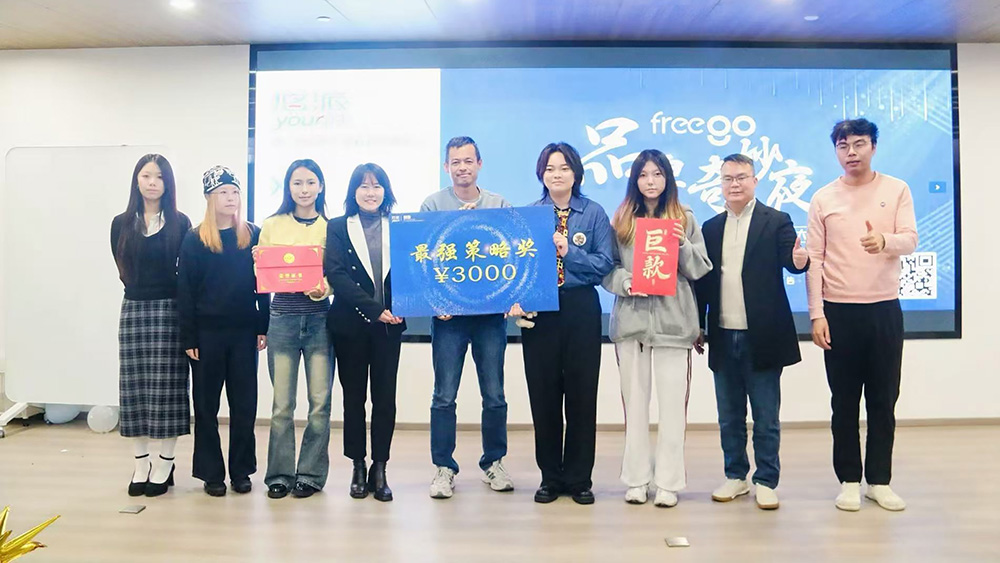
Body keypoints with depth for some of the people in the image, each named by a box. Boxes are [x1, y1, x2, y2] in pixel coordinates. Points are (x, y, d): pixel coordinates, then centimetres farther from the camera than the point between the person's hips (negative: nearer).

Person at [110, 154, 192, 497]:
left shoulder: (180, 223, 2)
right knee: (135, 385, 4)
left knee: (168, 385, -1)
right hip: (134, 310, 3)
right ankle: (141, 462, 14)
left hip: (169, 310, -2)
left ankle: (165, 463, 8)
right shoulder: (122, 224, 8)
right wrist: (144, 294, -1)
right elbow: (124, 272, 8)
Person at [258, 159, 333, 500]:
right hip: (282, 318, 1)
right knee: (282, 403, 4)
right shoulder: (272, 225, 7)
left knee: (320, 401, 2)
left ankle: (310, 474, 15)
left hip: (319, 318, 0)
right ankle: (280, 474, 16)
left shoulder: (332, 228, 4)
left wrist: (322, 289, -20)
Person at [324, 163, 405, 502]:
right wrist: (374, 309, -19)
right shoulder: (338, 228, 3)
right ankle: (358, 468, 19)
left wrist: (395, 310, -16)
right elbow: (336, 275, -9)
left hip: (389, 325, 1)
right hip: (350, 324, -1)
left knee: (385, 397, 3)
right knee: (353, 396, 7)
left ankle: (380, 469, 14)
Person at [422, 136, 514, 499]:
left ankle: (494, 462, 22)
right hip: (448, 312, -1)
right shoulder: (432, 205, 4)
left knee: (494, 394, 6)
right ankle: (444, 468, 14)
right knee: (444, 395, 2)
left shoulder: (500, 205, 8)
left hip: (491, 310, 1)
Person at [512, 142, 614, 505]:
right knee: (543, 394, 6)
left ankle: (579, 479, 20)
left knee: (582, 393, 5)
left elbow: (605, 263, -4)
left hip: (581, 308, -1)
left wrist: (569, 251, -17)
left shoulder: (594, 214, 3)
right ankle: (550, 477, 22)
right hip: (539, 309, 1)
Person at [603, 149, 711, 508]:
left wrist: (683, 244, -12)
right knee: (634, 403, 7)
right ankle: (636, 479, 17)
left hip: (673, 321, -1)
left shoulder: (685, 219, 7)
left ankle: (669, 481, 10)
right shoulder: (621, 221, 8)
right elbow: (606, 269, 6)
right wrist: (626, 282, -12)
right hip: (631, 320, 1)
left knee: (672, 404, 0)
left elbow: (700, 269, 4)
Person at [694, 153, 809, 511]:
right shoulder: (711, 228, 10)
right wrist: (698, 327, 9)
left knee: (766, 417, 6)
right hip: (723, 338, 4)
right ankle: (735, 476, 28)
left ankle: (766, 481, 19)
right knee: (729, 417, 14)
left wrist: (800, 260, -37)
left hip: (762, 337, -4)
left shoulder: (776, 222, -1)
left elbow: (790, 259, -13)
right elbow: (702, 280, 10)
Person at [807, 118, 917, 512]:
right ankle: (849, 481, 17)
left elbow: (910, 241, -5)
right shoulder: (823, 198, 3)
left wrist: (884, 240, -29)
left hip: (884, 309, 1)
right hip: (838, 311, 0)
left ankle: (879, 480, 21)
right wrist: (817, 314, -6)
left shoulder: (897, 190, 4)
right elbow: (814, 259, 1)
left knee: (883, 400, 7)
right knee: (845, 402, 6)